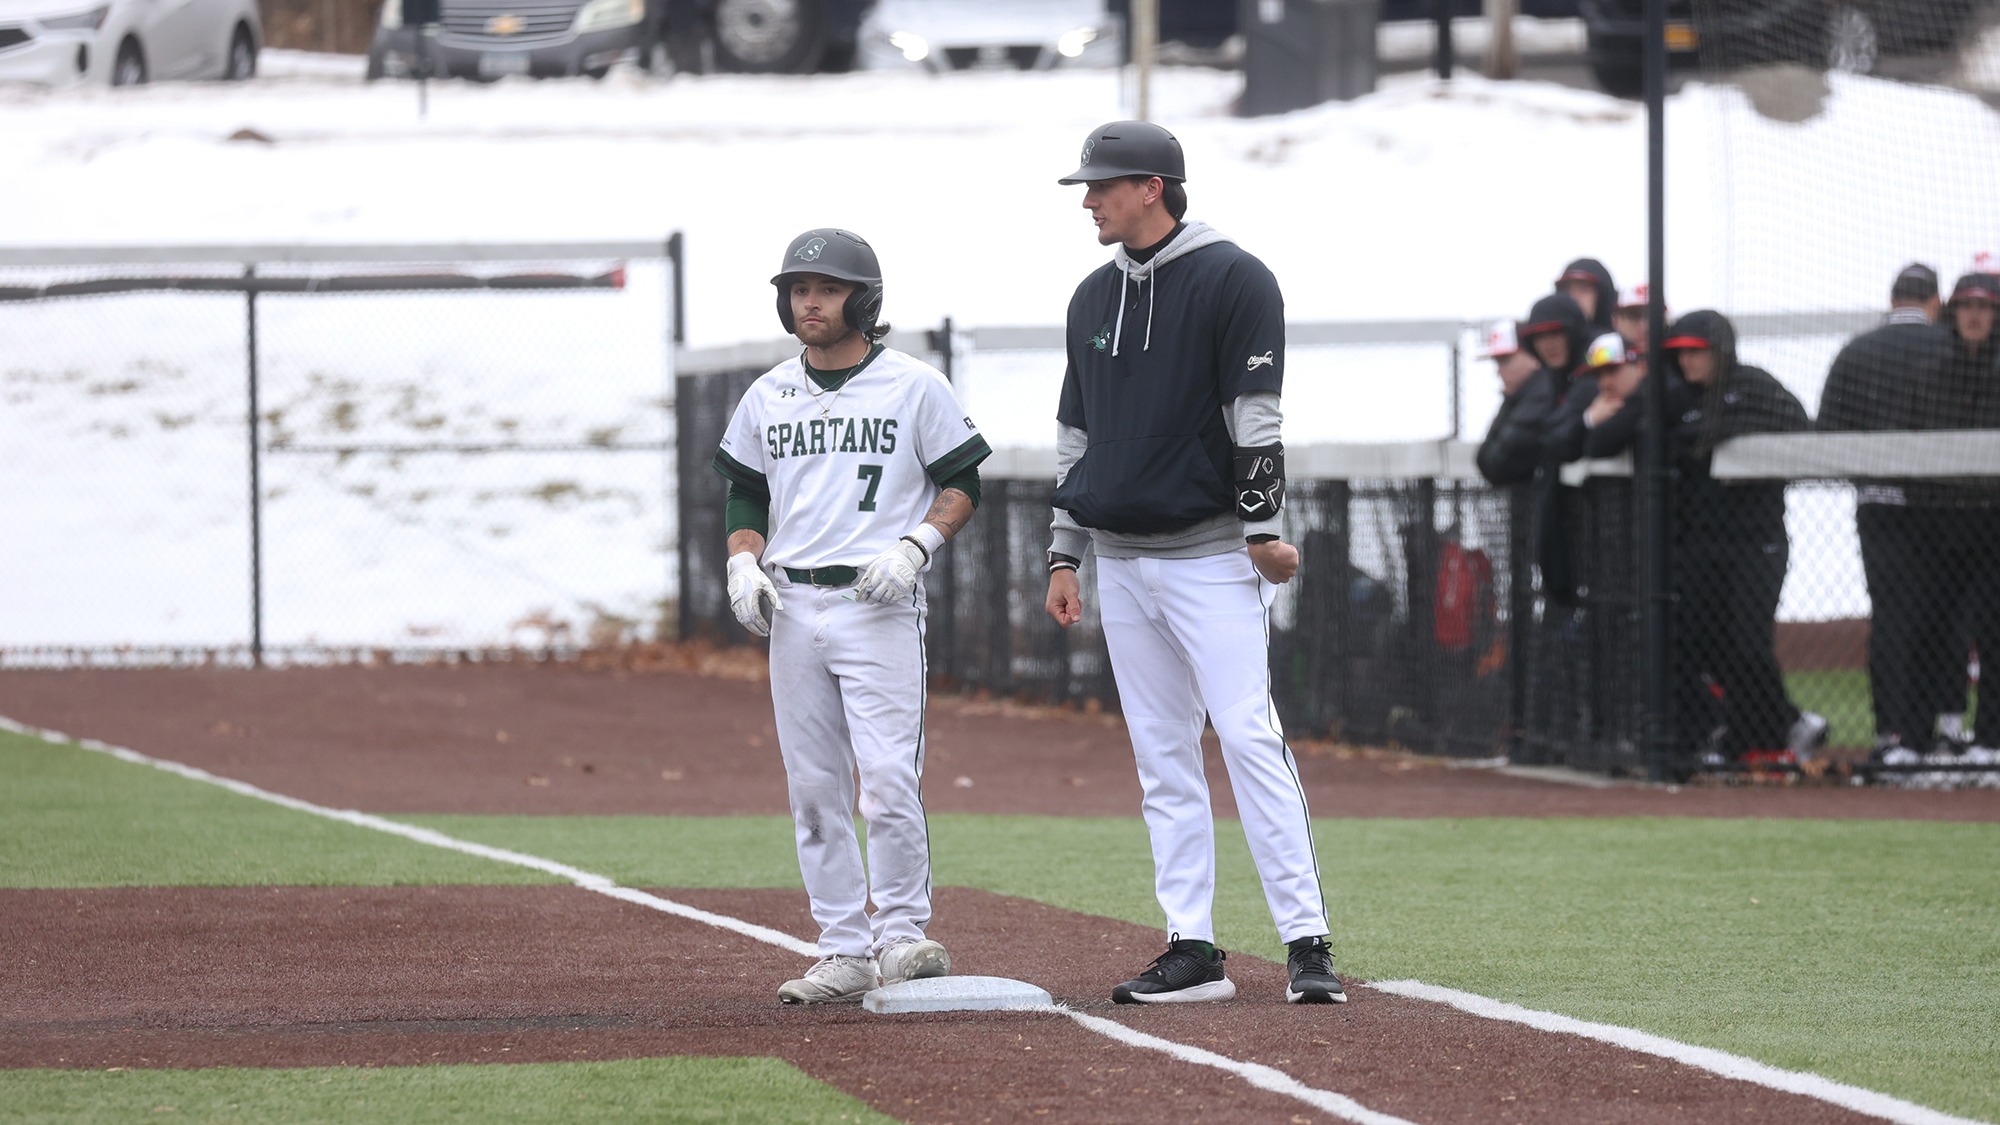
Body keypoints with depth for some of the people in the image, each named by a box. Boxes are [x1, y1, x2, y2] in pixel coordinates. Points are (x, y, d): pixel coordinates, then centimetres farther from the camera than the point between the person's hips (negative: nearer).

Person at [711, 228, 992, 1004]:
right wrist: (743, 563, 1)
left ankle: (902, 935, -1)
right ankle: (845, 952, 9)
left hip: (879, 605, -5)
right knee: (813, 787, 4)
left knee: (889, 779, -13)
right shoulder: (768, 397, 11)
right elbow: (746, 493, 19)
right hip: (791, 607, 5)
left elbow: (962, 485, 2)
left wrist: (914, 546, -14)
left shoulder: (915, 387, -1)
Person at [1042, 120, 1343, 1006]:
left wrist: (1263, 527, -15)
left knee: (1249, 735, -13)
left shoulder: (1231, 279, -6)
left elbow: (1256, 415, -11)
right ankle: (1192, 952, 8)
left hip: (1209, 556, -7)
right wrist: (1064, 552, 15)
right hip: (1121, 560, 7)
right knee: (1162, 758, 6)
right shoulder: (1094, 297, 14)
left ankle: (1306, 942, -15)